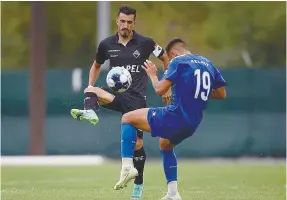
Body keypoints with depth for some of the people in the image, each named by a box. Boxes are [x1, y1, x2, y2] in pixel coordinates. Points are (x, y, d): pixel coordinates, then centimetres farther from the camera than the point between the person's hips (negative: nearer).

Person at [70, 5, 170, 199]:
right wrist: (90, 86, 7)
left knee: (137, 143, -2)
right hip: (116, 93, 2)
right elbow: (97, 65, 22)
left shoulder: (145, 43, -4)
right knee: (90, 91, -30)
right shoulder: (107, 44, 3)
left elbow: (166, 59, 10)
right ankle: (90, 113, -62)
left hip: (136, 97, -2)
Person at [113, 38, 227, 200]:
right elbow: (222, 94, 18)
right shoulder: (208, 64, 15)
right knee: (165, 145, 36)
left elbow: (160, 90, -11)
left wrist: (152, 75, 8)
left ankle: (127, 166, -10)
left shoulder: (178, 61, -5)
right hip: (193, 124, 7)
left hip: (175, 116, -7)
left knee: (127, 118, 6)